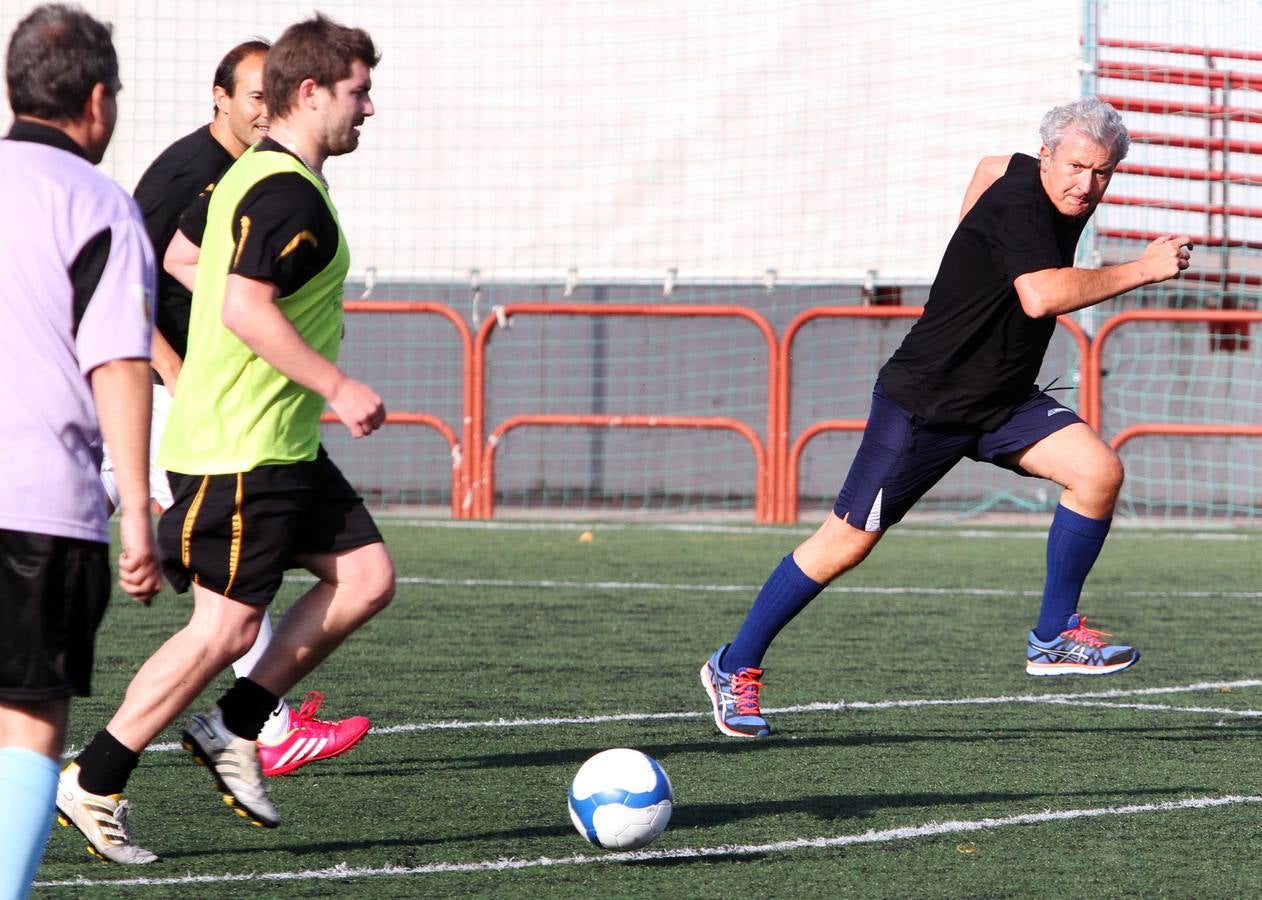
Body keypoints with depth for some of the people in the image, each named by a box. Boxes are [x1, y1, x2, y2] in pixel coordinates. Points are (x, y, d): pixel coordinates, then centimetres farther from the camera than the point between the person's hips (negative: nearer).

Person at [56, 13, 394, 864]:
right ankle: (93, 786, 1)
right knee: (227, 627, -7)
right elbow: (245, 308, -28)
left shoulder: (252, 175, 13)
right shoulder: (291, 195, -19)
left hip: (283, 447, 10)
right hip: (243, 449, -10)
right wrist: (337, 386, -23)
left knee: (367, 577, 7)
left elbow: (180, 256, 25)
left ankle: (234, 729, 11)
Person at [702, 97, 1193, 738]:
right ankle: (735, 668, 13)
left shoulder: (1064, 199, 3)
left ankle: (1054, 637, -2)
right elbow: (1041, 295, -40)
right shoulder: (1018, 204, -23)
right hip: (923, 402, -8)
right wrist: (1143, 270, -36)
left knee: (1099, 471, -14)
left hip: (1004, 403, 8)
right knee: (848, 542, -2)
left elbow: (990, 167, 25)